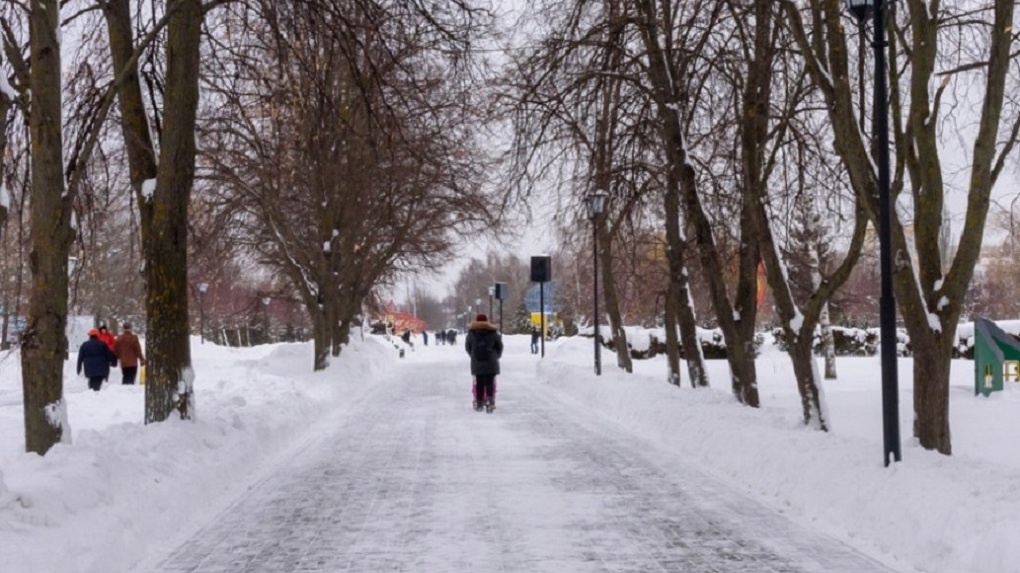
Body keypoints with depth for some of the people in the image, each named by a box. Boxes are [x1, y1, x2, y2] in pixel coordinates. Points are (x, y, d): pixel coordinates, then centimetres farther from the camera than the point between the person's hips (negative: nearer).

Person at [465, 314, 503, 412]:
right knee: (490, 383, 1)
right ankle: (490, 402, -12)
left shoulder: (471, 333, 4)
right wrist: (496, 356, 25)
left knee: (479, 383, 9)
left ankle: (479, 403, 11)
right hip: (491, 363, -1)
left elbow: (468, 347, 11)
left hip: (476, 363, 1)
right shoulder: (493, 332, 1)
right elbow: (500, 346, 8)